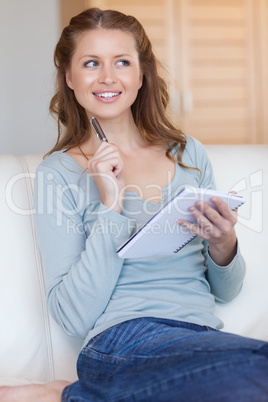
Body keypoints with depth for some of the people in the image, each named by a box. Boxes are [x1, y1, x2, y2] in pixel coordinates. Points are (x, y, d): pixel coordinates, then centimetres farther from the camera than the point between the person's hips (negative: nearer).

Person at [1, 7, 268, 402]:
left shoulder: (189, 154, 12)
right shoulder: (59, 173, 2)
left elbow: (226, 291, 15)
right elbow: (73, 317, -7)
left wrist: (223, 246, -7)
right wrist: (111, 207, -13)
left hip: (206, 337, 5)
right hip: (127, 342, -5)